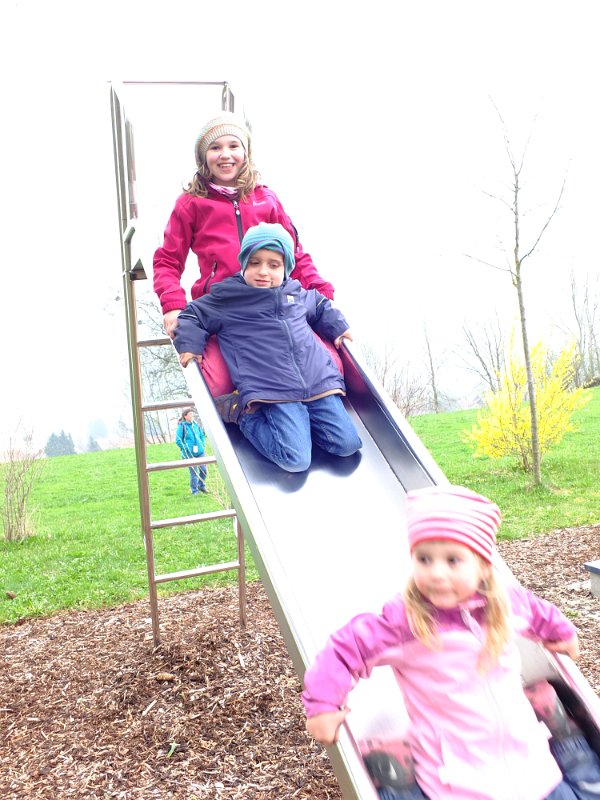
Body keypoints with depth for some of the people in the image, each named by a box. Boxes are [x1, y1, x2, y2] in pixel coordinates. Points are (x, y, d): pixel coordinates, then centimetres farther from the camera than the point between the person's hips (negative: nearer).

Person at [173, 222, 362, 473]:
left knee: (347, 445, -5)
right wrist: (189, 344, -1)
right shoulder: (226, 297, 5)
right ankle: (246, 414, 2)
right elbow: (192, 315, 14)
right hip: (272, 391, -5)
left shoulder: (297, 292, 18)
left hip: (318, 380, 5)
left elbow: (321, 306, 38)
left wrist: (338, 328, 25)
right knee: (296, 460, -20)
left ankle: (295, 420, 15)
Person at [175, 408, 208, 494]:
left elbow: (202, 436, 18)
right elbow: (178, 441, -8)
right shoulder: (181, 426, -9)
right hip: (190, 454, -5)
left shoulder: (196, 424, 6)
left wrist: (202, 445, 7)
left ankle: (201, 486, 29)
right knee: (194, 472, 0)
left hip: (200, 452, 5)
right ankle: (195, 490, 16)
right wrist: (185, 449, -10)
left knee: (203, 470, 6)